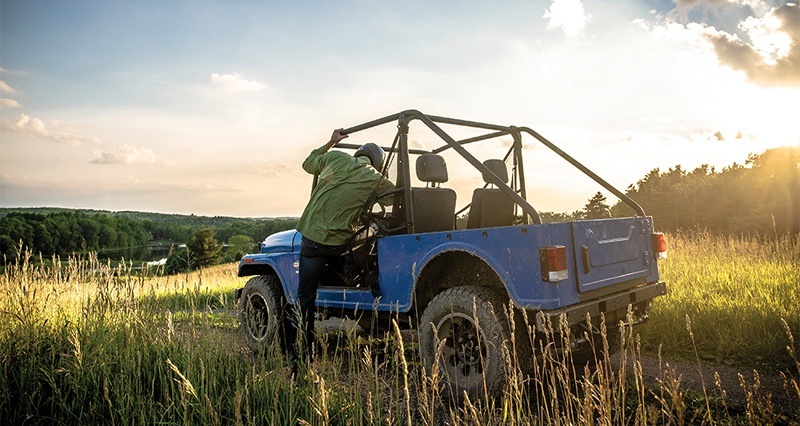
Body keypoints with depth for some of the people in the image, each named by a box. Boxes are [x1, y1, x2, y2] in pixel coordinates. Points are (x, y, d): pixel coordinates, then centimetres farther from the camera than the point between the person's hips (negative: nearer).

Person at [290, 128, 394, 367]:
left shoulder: (335, 158, 7)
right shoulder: (375, 180, 1)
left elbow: (308, 164, 25)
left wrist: (331, 142, 34)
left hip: (312, 236, 2)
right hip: (340, 243, -1)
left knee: (306, 297, 6)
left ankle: (297, 355, 7)